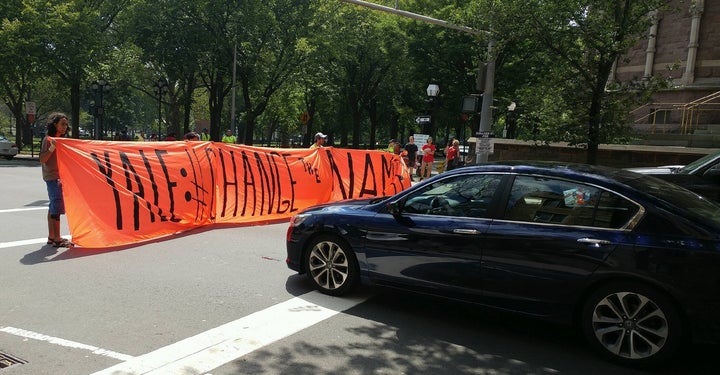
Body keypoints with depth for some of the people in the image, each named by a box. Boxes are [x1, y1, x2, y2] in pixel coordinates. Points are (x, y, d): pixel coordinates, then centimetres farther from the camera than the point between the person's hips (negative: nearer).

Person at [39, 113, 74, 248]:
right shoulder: (48, 139, -9)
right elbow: (42, 160, -15)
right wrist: (51, 149, -27)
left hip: (60, 177, 9)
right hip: (52, 177, -9)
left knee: (53, 206, 12)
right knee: (57, 207, -11)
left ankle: (51, 237, 18)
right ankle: (57, 239, -11)